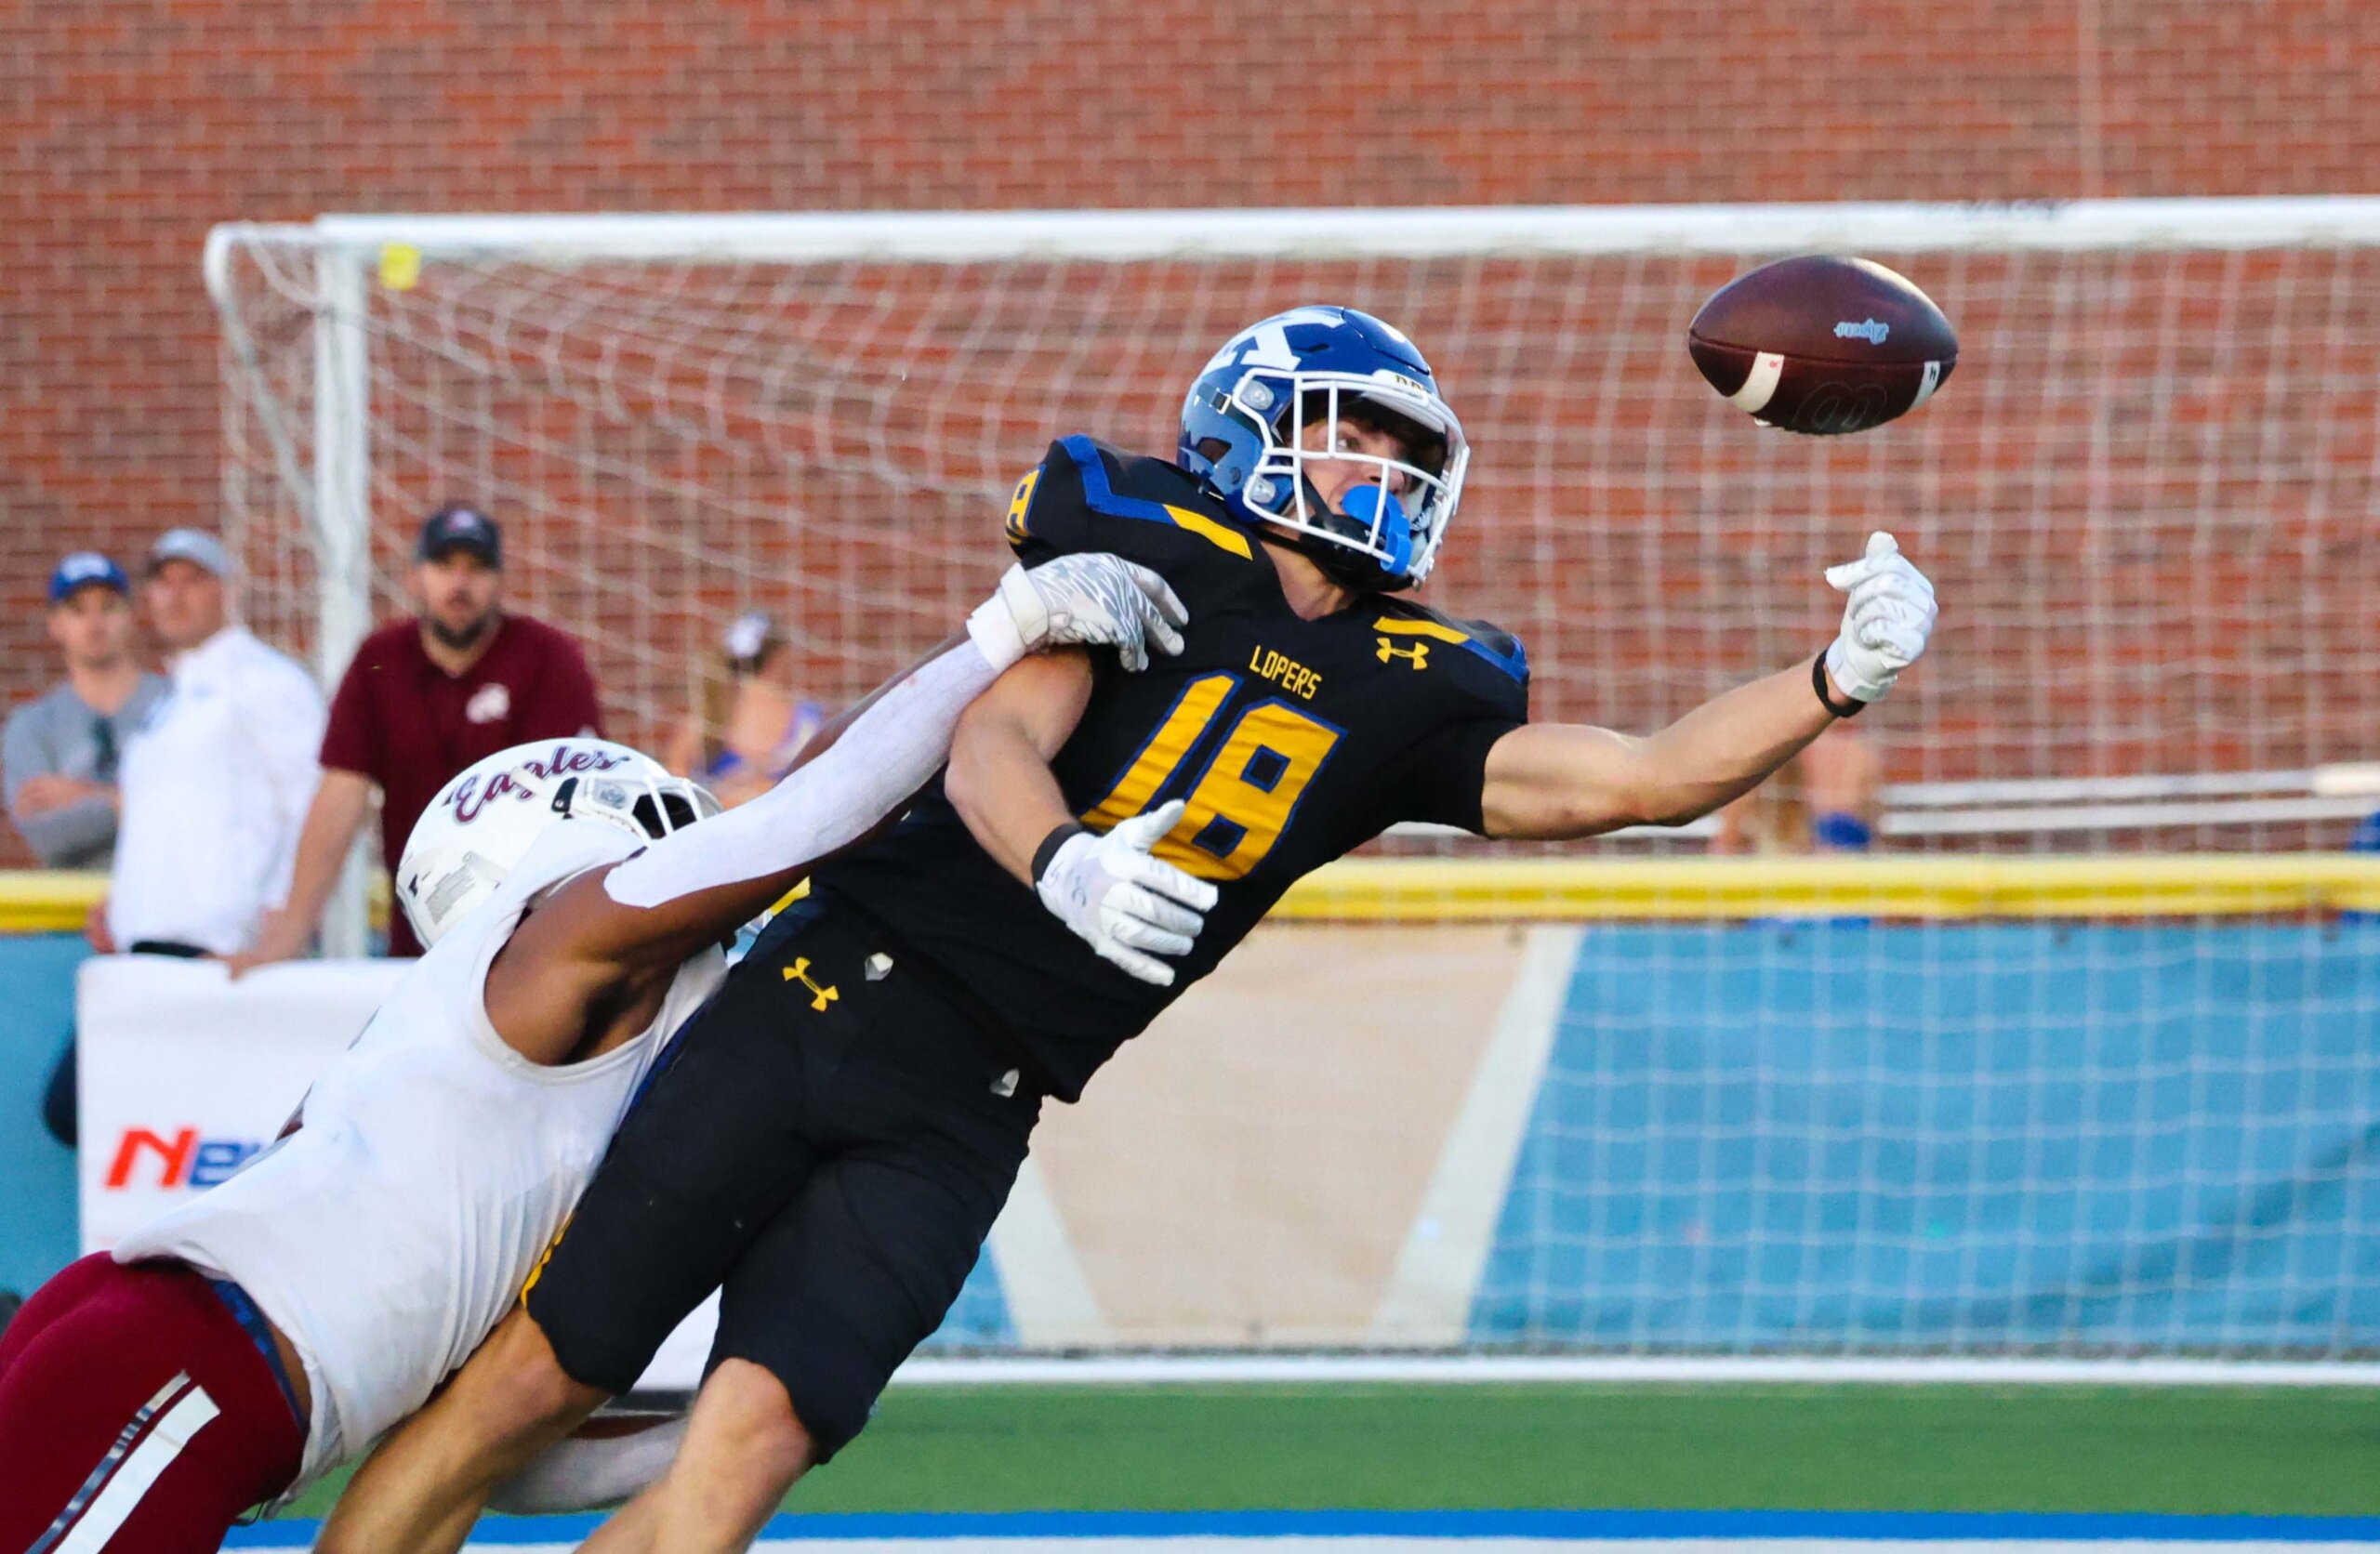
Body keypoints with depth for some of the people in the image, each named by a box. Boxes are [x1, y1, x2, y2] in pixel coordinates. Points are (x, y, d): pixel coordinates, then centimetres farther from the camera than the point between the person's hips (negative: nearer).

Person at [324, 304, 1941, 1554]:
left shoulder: (1403, 693, 11)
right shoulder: (1149, 540, -2)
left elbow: (1642, 777, 7)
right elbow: (994, 749, -12)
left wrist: (1837, 680, -7)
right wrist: (1063, 863, -34)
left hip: (960, 1118, 3)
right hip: (836, 991, -3)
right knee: (533, 1379, -4)